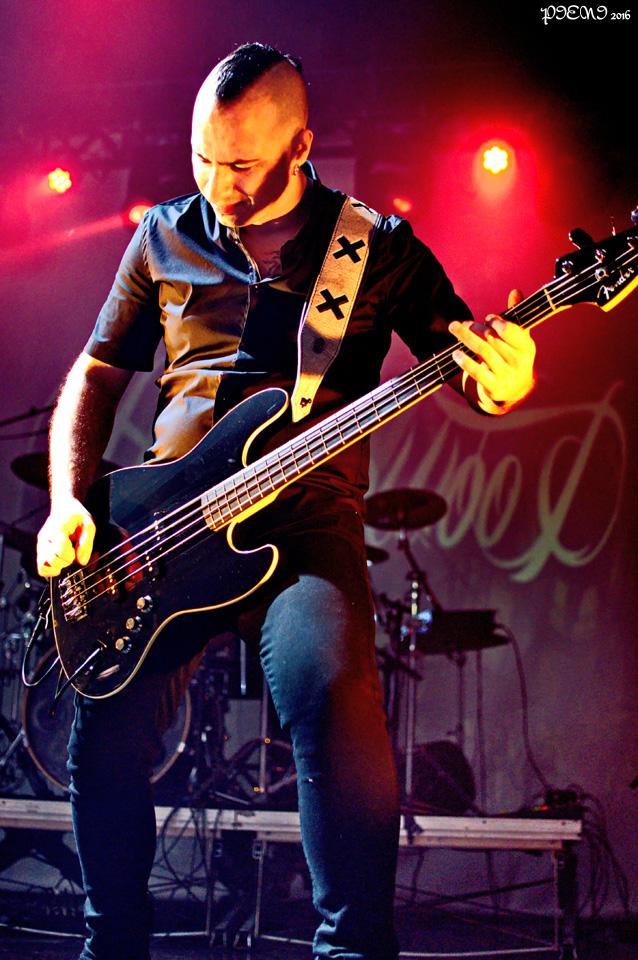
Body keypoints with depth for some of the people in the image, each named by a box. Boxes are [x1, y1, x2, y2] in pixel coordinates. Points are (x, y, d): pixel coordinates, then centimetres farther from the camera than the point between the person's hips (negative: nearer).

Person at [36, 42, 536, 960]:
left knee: (336, 700, -29)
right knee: (108, 730, -7)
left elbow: (472, 370, 5)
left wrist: (501, 384, -21)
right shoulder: (166, 237, 13)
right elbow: (95, 375, 18)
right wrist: (68, 501, 3)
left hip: (306, 519, -3)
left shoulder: (382, 248, 5)